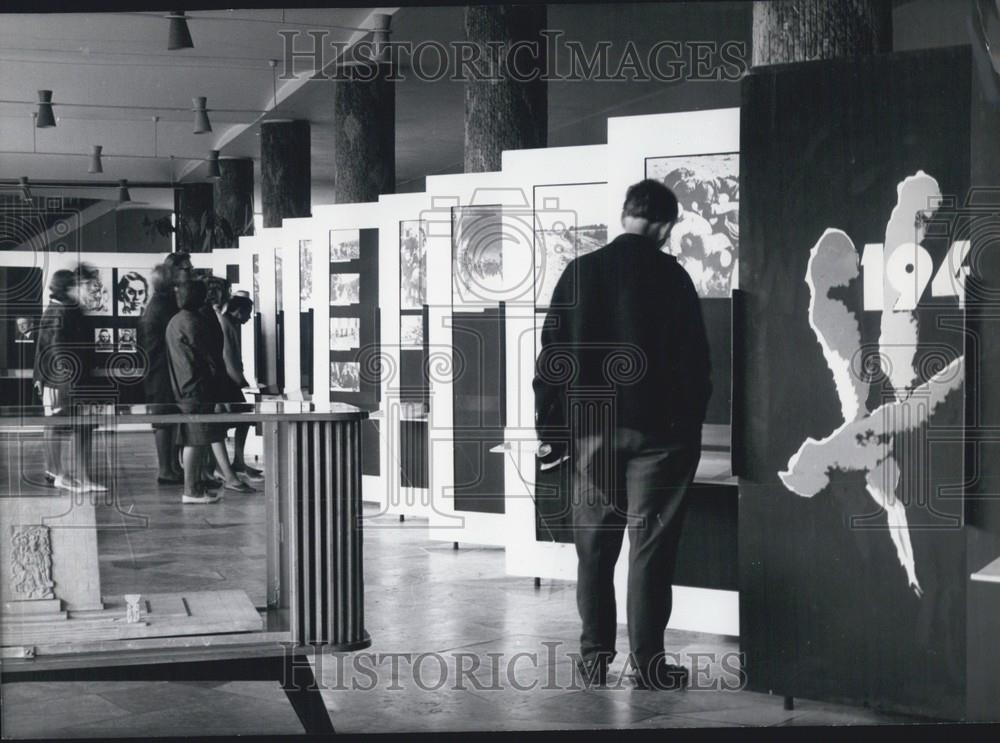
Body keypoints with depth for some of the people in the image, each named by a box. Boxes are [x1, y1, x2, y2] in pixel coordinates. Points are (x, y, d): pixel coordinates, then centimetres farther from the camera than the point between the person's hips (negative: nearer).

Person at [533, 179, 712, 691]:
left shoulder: (579, 272, 3)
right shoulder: (670, 276, -6)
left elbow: (551, 357, 3)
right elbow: (694, 361, -5)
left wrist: (549, 429, 7)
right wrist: (691, 427, 5)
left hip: (591, 430, 3)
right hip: (656, 431, -3)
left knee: (594, 544, 11)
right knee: (649, 547, 2)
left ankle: (595, 658, 15)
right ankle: (647, 665, 4)